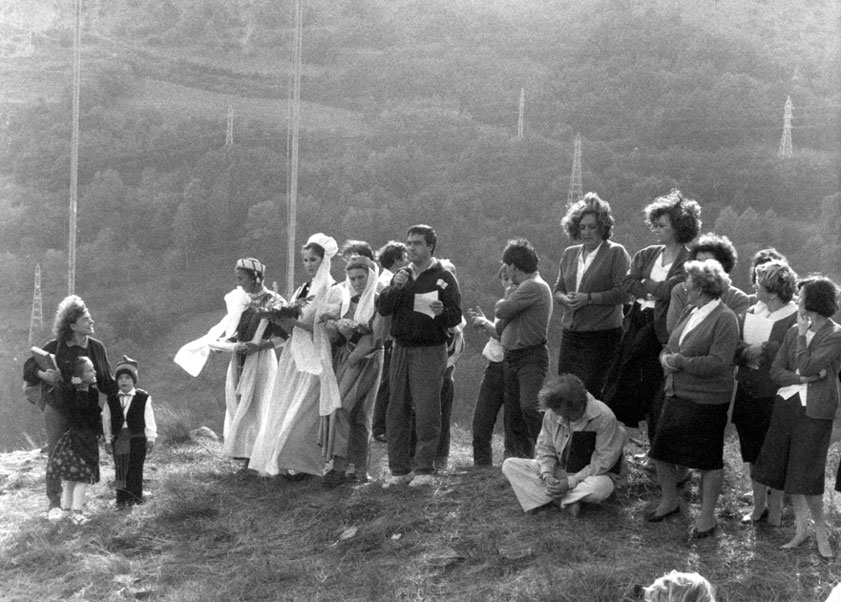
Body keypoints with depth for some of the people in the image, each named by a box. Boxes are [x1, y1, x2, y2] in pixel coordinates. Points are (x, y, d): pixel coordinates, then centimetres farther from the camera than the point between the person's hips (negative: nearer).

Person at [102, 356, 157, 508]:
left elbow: (149, 419, 2)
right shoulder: (111, 400, 6)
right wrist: (108, 440, 5)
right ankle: (122, 499, 5)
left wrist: (151, 438, 0)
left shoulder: (143, 398, 1)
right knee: (120, 470, 2)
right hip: (119, 438, 2)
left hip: (137, 438, -2)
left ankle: (136, 497, 12)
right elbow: (106, 421, 9)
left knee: (136, 469, 2)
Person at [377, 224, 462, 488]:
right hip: (401, 349, 5)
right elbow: (382, 308, 3)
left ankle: (424, 470, 4)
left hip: (430, 350, -5)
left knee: (426, 412, -3)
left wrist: (441, 312, -28)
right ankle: (399, 469, 12)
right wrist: (395, 288, -13)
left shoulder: (443, 278, -1)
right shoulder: (401, 276, 14)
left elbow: (456, 316, -8)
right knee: (396, 410, 5)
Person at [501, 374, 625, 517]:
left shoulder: (604, 417, -22)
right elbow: (545, 447, 2)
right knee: (509, 465, -13)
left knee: (598, 489, -44)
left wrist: (571, 482, -24)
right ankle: (565, 503, -23)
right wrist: (547, 476, -18)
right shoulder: (552, 413, -9)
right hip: (560, 471, 5)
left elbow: (603, 462, -19)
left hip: (594, 474, -5)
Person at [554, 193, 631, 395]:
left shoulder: (616, 253, -3)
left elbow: (622, 292, -11)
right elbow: (558, 289, 18)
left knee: (592, 392, -7)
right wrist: (565, 299, -5)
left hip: (602, 335, -6)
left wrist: (588, 298, -16)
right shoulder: (569, 254, 14)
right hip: (571, 334, 6)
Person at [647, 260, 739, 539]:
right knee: (661, 451, 13)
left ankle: (707, 516, 17)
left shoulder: (725, 319, -15)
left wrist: (679, 362, -19)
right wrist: (666, 357, -8)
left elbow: (718, 362, -22)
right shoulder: (690, 312, 9)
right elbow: (669, 347, 16)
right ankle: (668, 501, 34)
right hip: (677, 395, 8)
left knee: (708, 461, 4)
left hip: (707, 401, -8)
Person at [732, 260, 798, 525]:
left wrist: (762, 350, -20)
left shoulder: (796, 319, -17)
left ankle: (775, 512, 21)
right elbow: (733, 347, 4)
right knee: (753, 455, 17)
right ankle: (758, 507, 33)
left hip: (774, 398, -7)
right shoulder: (752, 312, 5)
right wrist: (748, 351, -15)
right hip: (747, 393, 7)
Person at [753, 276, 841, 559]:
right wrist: (803, 378, -12)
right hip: (787, 404, 6)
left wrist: (802, 333, -9)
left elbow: (806, 366, -19)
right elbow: (776, 371, 5)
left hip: (814, 410, -6)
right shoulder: (793, 331, 7)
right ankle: (801, 528, 22)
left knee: (806, 475, -4)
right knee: (787, 470, 9)